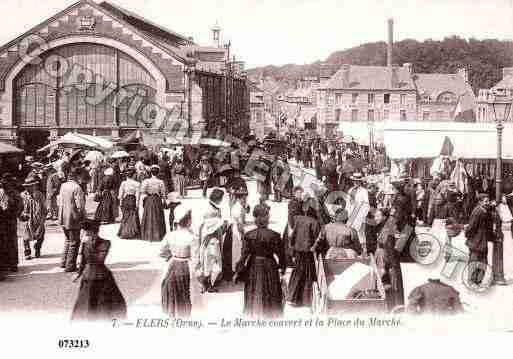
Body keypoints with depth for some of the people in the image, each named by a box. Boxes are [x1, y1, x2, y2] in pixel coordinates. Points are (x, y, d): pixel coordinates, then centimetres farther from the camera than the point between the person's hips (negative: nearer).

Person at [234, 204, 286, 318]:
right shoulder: (274, 236, -14)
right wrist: (282, 268, 10)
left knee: (253, 299, 14)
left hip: (253, 269, 2)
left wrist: (238, 272, 0)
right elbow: (281, 254, -7)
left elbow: (244, 255, -8)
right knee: (271, 299, 11)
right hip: (269, 268, -2)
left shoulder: (249, 235, -9)